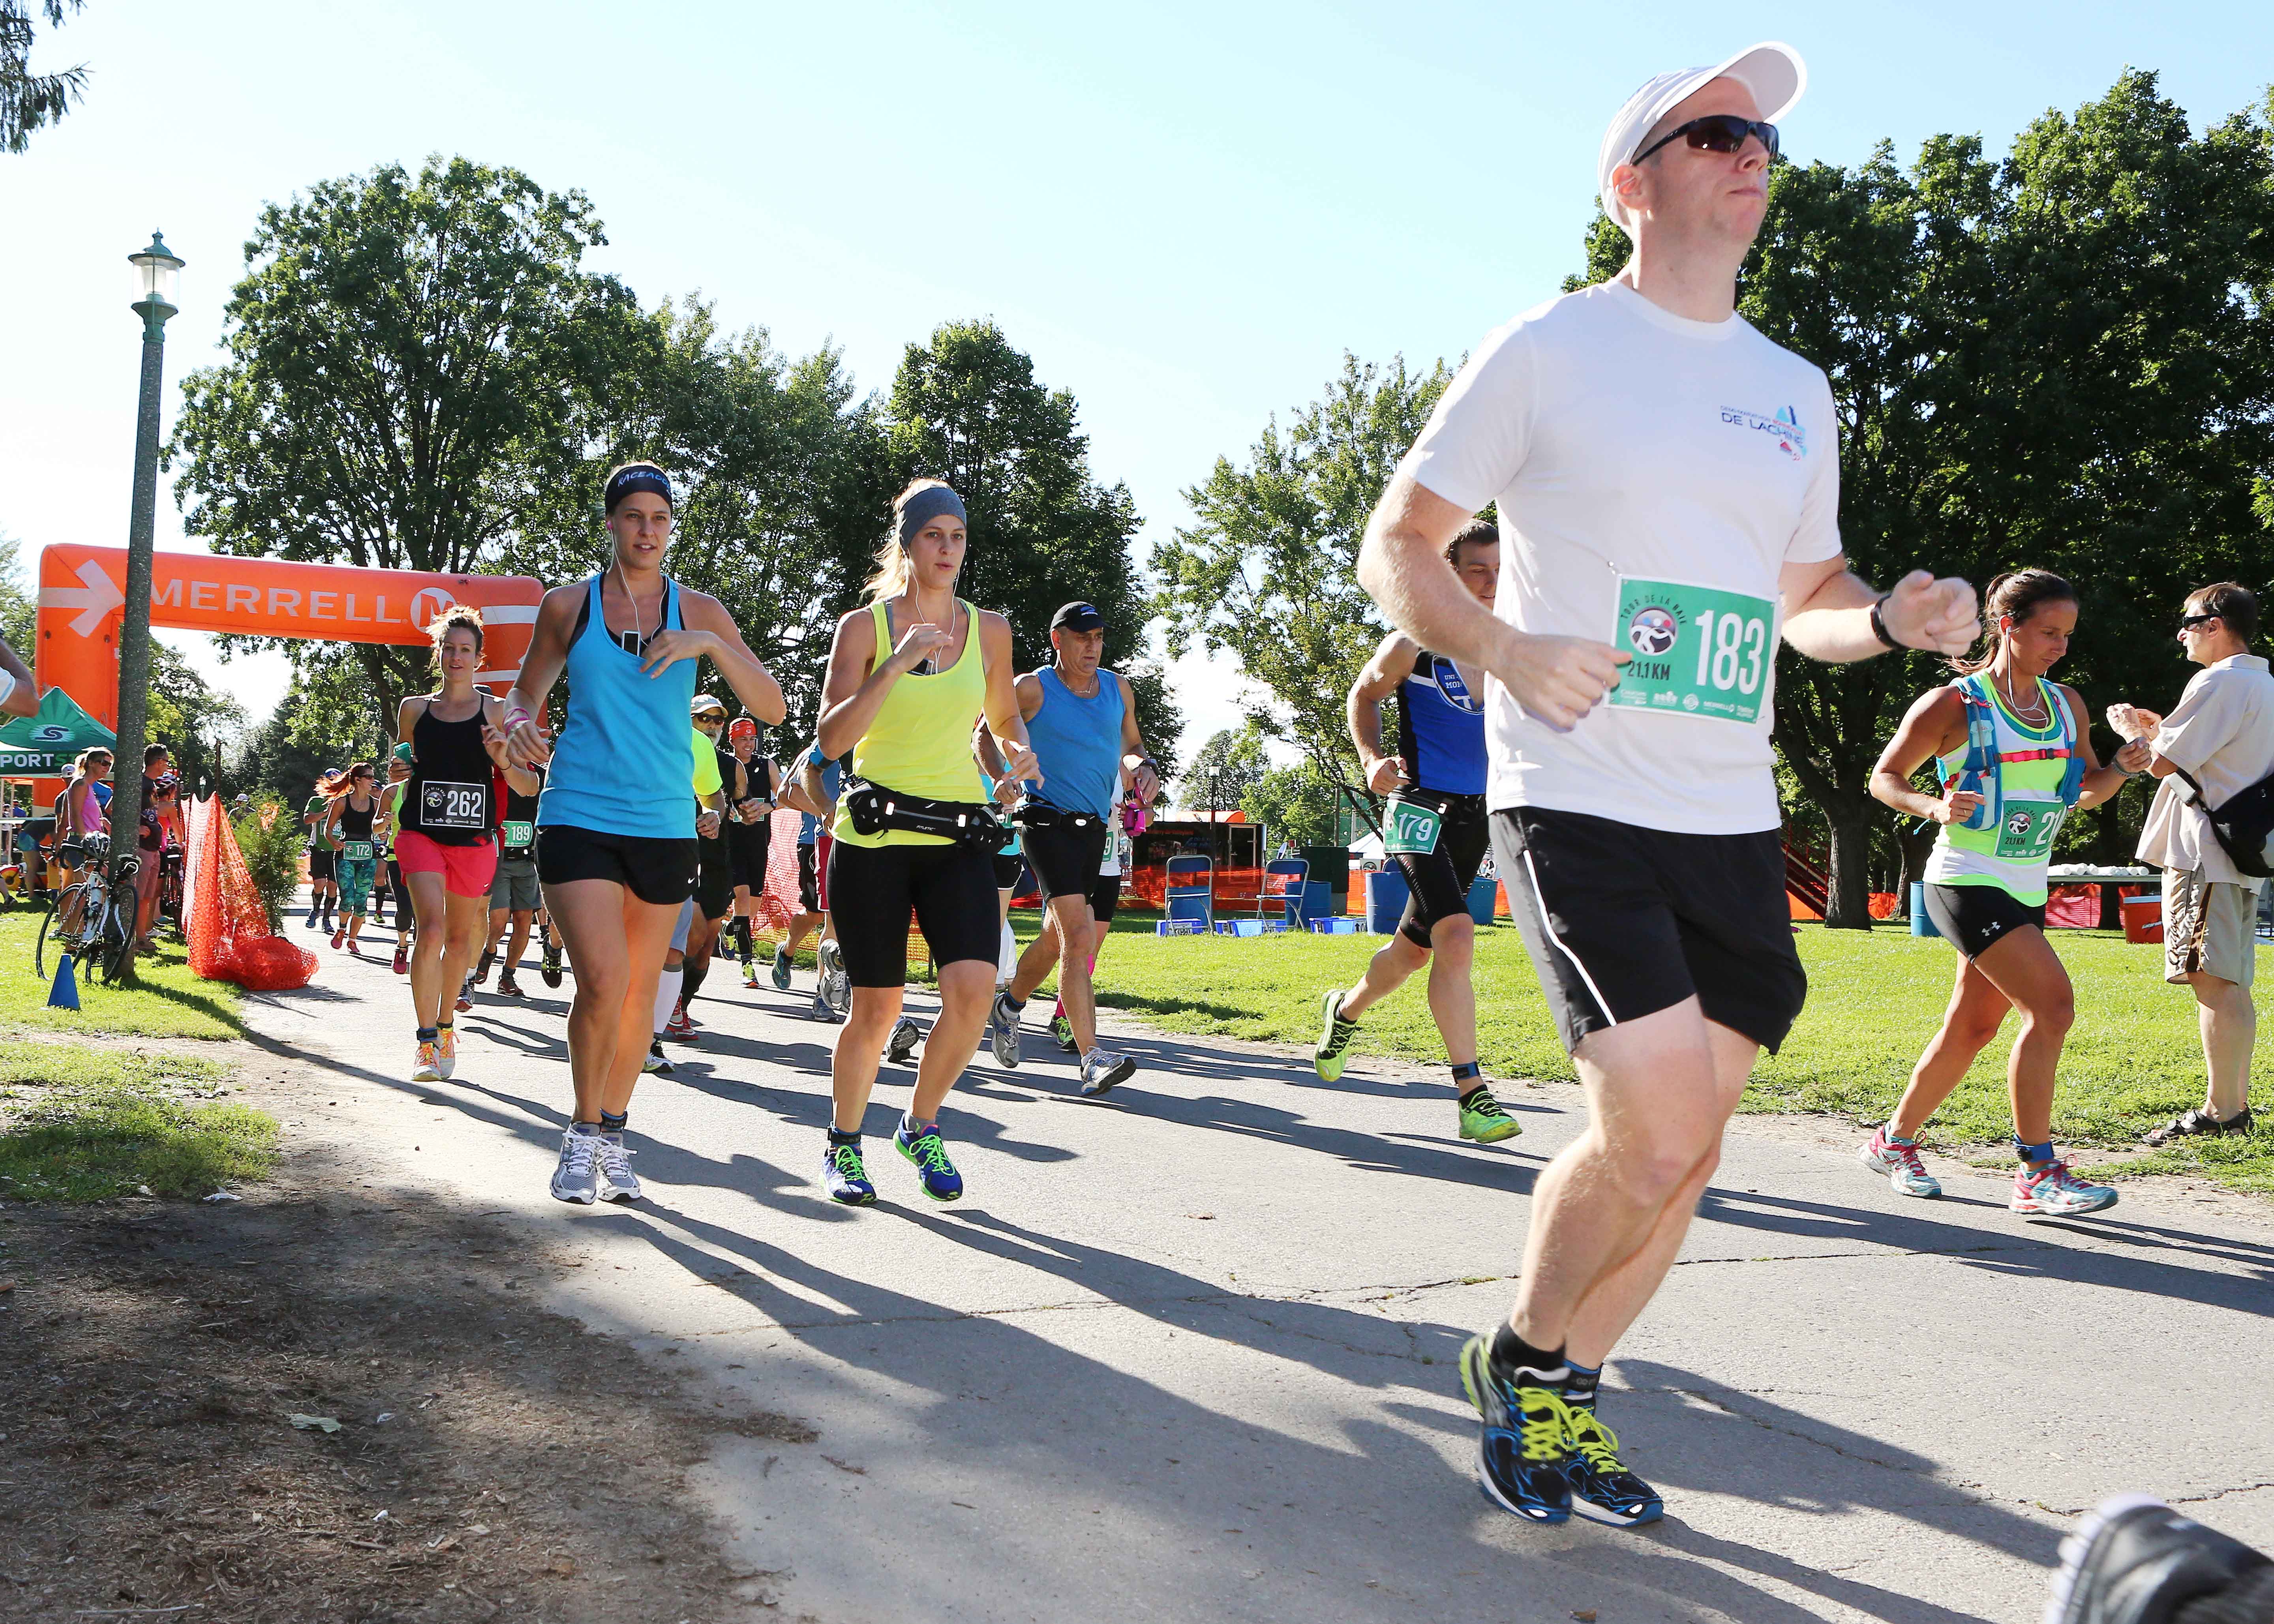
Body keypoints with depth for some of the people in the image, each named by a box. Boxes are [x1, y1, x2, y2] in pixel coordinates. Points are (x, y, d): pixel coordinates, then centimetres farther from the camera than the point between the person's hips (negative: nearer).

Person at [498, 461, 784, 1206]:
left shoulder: (699, 611, 5)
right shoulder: (568, 606, 4)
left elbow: (771, 707, -2)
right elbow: (526, 691, 17)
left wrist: (710, 644, -16)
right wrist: (518, 725, -6)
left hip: (664, 824, 2)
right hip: (578, 815, -2)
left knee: (641, 989, 11)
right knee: (603, 983, -16)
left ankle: (613, 1132, 30)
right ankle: (583, 1132, 6)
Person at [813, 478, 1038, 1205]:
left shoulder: (988, 630, 9)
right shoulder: (863, 626, 0)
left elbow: (1004, 716, 24)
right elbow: (831, 739, -9)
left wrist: (1018, 751, 1)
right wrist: (895, 666, -19)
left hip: (958, 835, 2)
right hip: (874, 835, -2)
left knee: (973, 988, -16)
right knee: (878, 1006, 0)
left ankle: (921, 1127, 9)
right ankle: (844, 1143, 25)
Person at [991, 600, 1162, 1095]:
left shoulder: (1118, 689, 12)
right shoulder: (1033, 689, -4)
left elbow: (1131, 746, 25)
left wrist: (1144, 766, 4)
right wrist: (1005, 773, -9)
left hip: (1095, 827, 7)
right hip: (1048, 821, -7)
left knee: (1059, 937, 18)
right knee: (1078, 933, -21)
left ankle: (1008, 1005, 46)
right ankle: (1091, 1058, -25)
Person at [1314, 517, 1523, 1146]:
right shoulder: (1412, 644, -9)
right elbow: (1364, 694, 7)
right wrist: (1371, 757, -10)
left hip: (1478, 813, 6)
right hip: (1421, 808, -6)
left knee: (1415, 945, 17)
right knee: (1456, 937, -22)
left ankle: (1346, 1009, 47)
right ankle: (1471, 1094, -18)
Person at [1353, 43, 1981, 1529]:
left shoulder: (1794, 391, 16)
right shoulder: (1549, 350, -1)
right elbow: (1398, 544, 0)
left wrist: (1895, 619, 2)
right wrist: (1505, 649, -19)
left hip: (1734, 820, 6)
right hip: (1578, 802, -6)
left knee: (1684, 1158, 7)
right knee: (1654, 1136, -15)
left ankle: (1565, 1400, 28)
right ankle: (1519, 1358, 14)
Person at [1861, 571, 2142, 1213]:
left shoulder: (2067, 704, 10)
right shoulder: (1953, 704, -10)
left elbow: (2084, 791, 19)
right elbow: (1884, 778, -5)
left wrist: (2120, 769, -2)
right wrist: (1934, 806, -24)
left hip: (2025, 889, 8)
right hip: (1967, 882, -8)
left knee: (1973, 1027, 11)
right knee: (2052, 1003, -19)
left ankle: (1895, 1141, 30)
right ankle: (2037, 1174, -12)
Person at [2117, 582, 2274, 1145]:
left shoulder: (2219, 682, -13)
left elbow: (2163, 763, -15)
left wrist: (2132, 729, 3)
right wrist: (2159, 727, 21)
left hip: (2203, 851, -10)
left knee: (2212, 981, -10)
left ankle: (2220, 1110, -10)